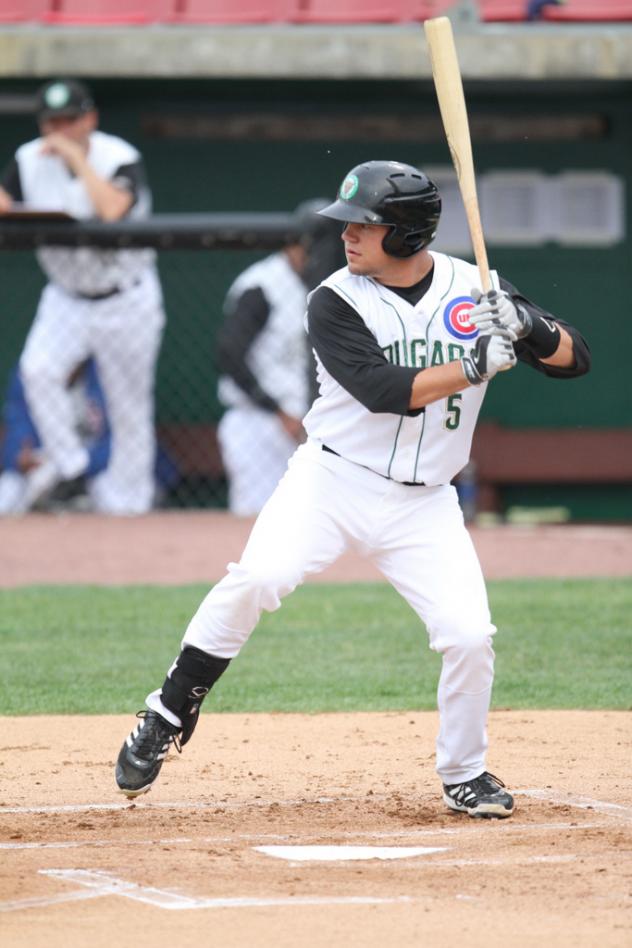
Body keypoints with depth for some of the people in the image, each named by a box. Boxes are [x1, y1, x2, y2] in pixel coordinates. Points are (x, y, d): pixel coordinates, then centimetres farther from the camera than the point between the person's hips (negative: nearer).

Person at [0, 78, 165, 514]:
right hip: (66, 296, 3)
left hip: (126, 301, -3)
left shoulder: (120, 159, -18)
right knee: (38, 367, -24)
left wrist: (76, 158, -31)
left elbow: (114, 210, -36)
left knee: (130, 410, 3)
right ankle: (64, 459, -4)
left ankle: (126, 504, 17)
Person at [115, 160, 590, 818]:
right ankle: (169, 715, -9)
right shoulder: (335, 303, -8)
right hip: (332, 480, -2)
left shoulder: (475, 288, -1)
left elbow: (574, 361, -2)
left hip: (424, 503, 2)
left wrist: (528, 326, -22)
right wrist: (476, 364, -28)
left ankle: (463, 775, 13)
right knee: (257, 578, -25)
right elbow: (386, 391, -21)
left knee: (469, 635, -11)